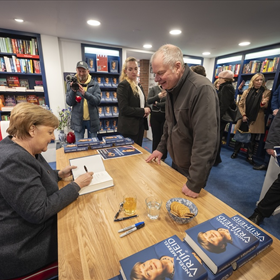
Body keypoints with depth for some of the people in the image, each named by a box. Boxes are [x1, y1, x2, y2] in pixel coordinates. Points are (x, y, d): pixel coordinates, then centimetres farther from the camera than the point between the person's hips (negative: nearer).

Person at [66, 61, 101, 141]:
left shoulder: (94, 84, 1)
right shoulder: (71, 84, 2)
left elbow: (97, 101, -11)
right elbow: (69, 102, -4)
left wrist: (85, 93, -26)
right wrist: (73, 91, -22)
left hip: (92, 120, 0)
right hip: (78, 120, 0)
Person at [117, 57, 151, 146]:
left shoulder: (139, 86, 15)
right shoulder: (123, 85, -11)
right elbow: (124, 109, -19)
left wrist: (147, 109, 0)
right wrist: (142, 111, -14)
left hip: (140, 124, 8)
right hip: (129, 127, -8)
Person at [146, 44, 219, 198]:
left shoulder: (202, 89, -26)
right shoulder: (171, 88, 2)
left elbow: (205, 141, -29)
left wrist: (195, 183, -25)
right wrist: (161, 148, 10)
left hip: (193, 168, -7)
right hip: (176, 161, 8)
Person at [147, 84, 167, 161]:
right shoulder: (154, 88, 6)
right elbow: (148, 101, -5)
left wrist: (157, 104, -5)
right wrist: (158, 96, -21)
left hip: (165, 116, -1)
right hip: (155, 116, 2)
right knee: (156, 137, 7)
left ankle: (163, 158, 21)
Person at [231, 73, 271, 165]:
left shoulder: (266, 92, 3)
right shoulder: (247, 92, 6)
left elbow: (265, 106, -1)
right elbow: (240, 104, 4)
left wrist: (264, 104, -24)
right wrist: (243, 115, -8)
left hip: (256, 120, -1)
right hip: (244, 119, 1)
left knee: (252, 139, 7)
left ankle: (249, 156, 19)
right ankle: (235, 152, 24)